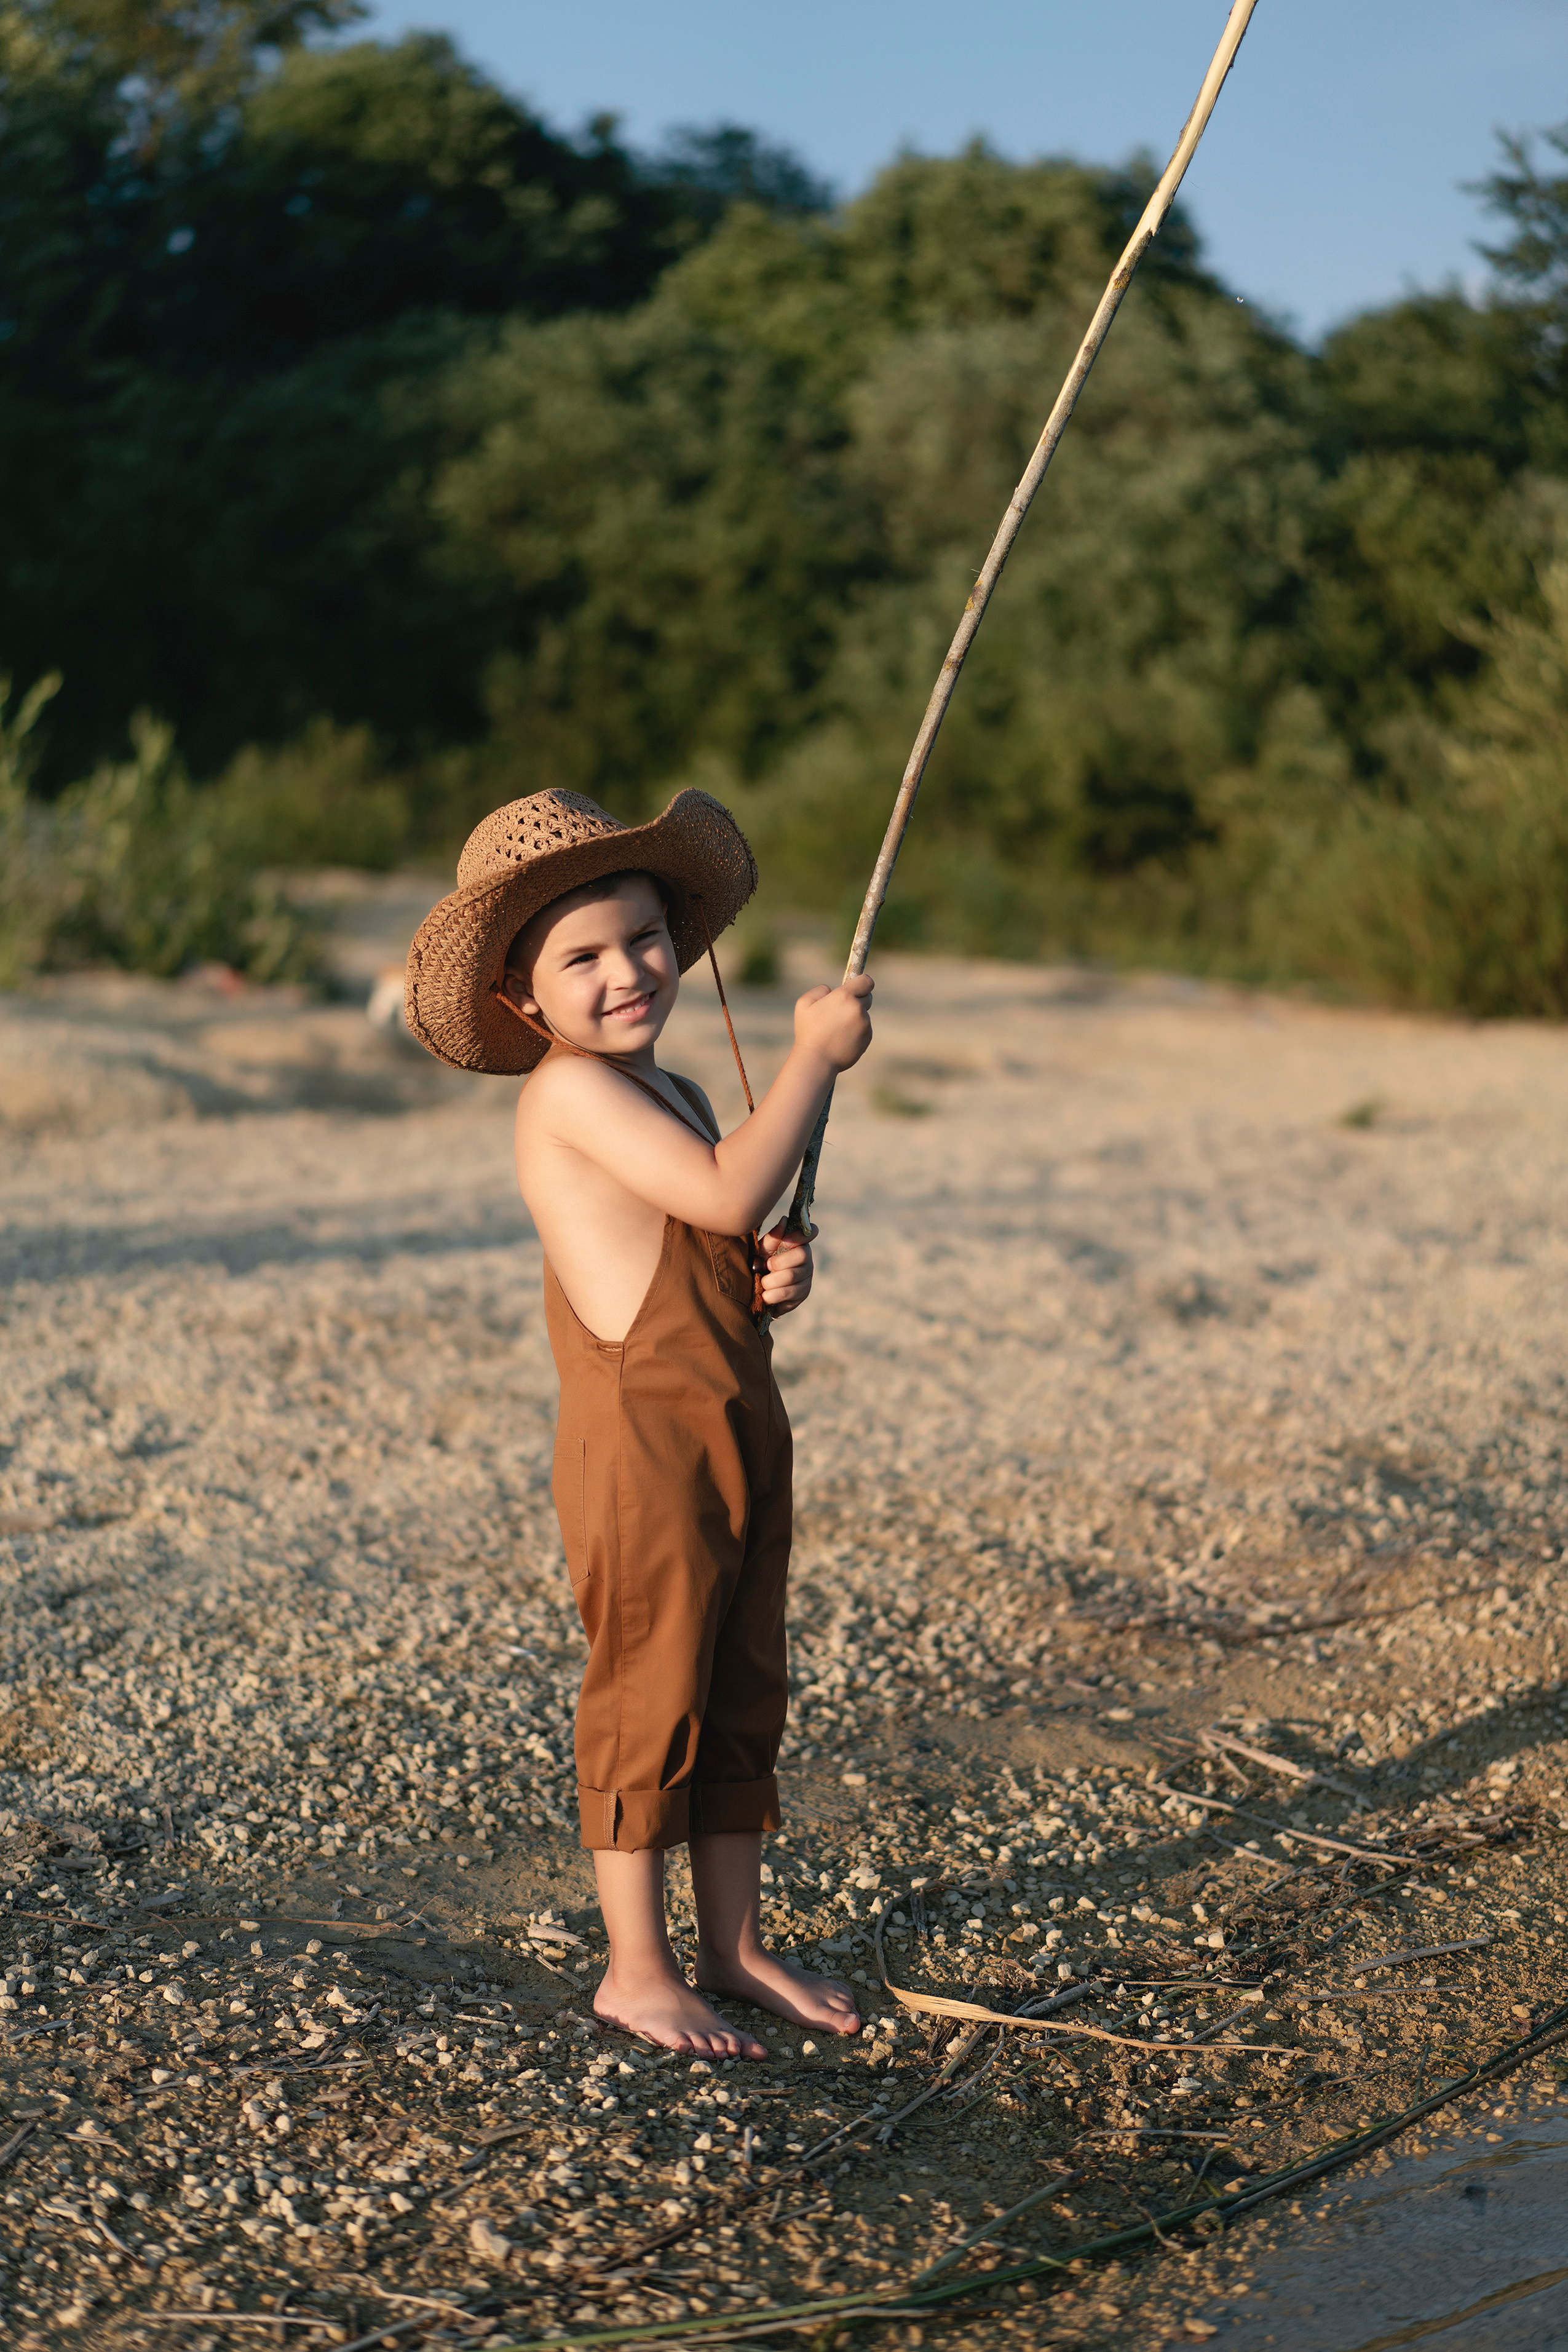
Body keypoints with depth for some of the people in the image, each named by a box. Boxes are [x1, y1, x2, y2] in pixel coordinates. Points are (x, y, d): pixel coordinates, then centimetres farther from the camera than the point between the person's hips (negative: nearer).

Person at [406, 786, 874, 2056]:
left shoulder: (677, 1097, 15)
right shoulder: (571, 1092, -15)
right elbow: (729, 1193, -25)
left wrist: (780, 1274, 0)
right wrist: (817, 1053, -16)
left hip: (740, 1430, 9)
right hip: (643, 1442, -9)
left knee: (743, 1697, 15)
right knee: (651, 1701, 1)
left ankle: (735, 1945, 27)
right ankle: (637, 1968, 15)